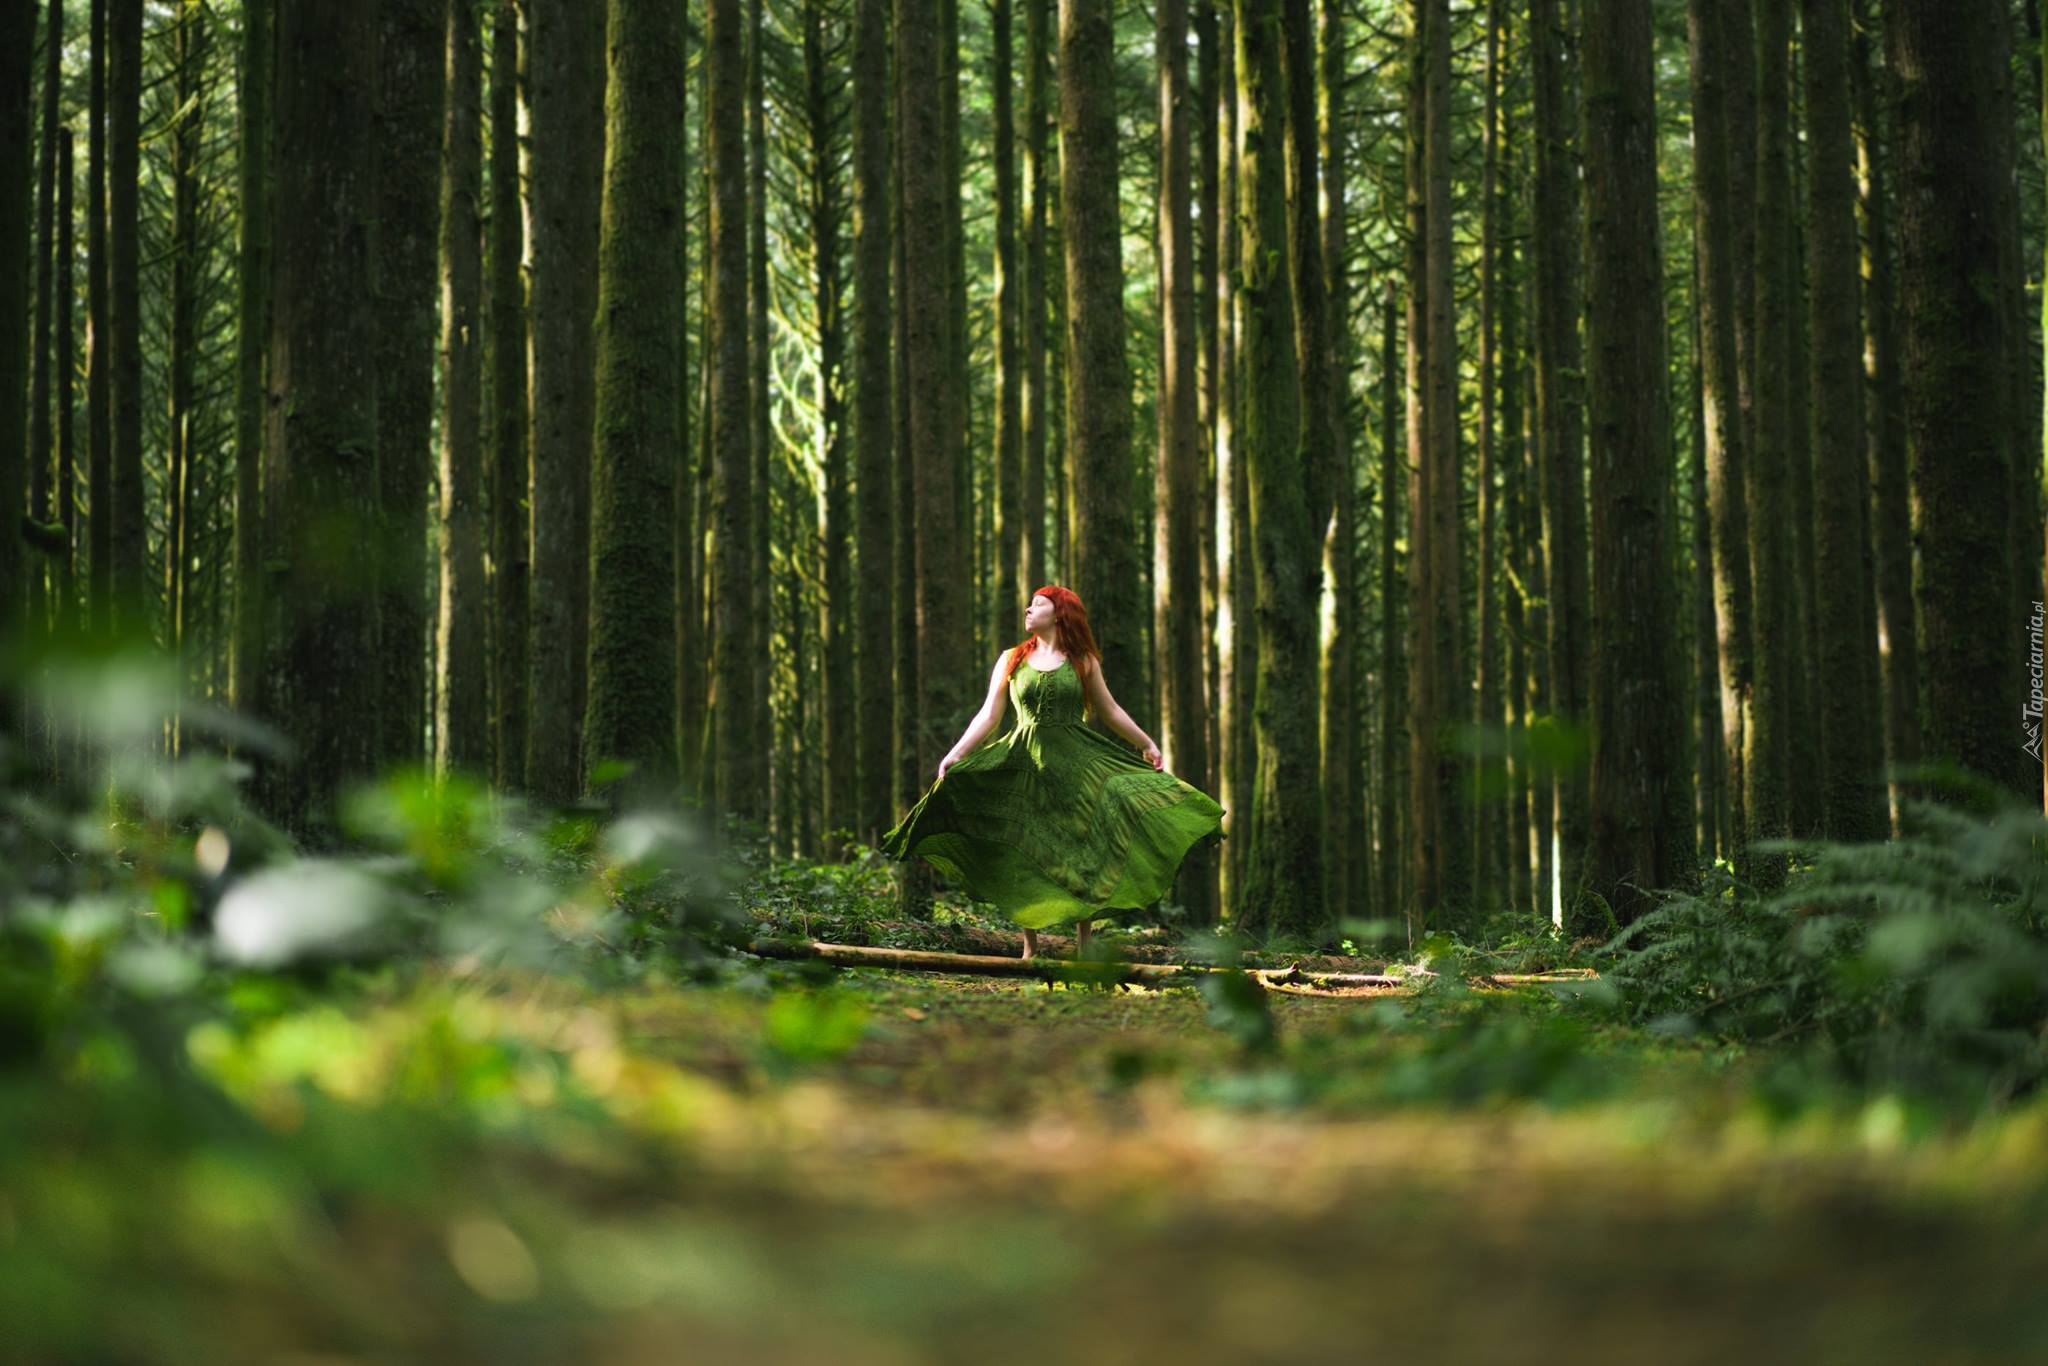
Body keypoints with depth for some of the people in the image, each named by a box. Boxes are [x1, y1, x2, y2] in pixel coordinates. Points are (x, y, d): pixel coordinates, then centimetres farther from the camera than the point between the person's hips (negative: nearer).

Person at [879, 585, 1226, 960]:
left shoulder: (1083, 661, 6)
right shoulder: (1011, 659, 8)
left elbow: (1110, 710, 15)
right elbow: (989, 714, 4)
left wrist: (1147, 745, 16)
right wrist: (956, 754, -7)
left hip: (1075, 761, -1)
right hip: (1025, 764, 1)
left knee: (1081, 854, -3)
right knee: (1024, 854, -1)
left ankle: (1083, 944, 5)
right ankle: (1030, 948, 5)